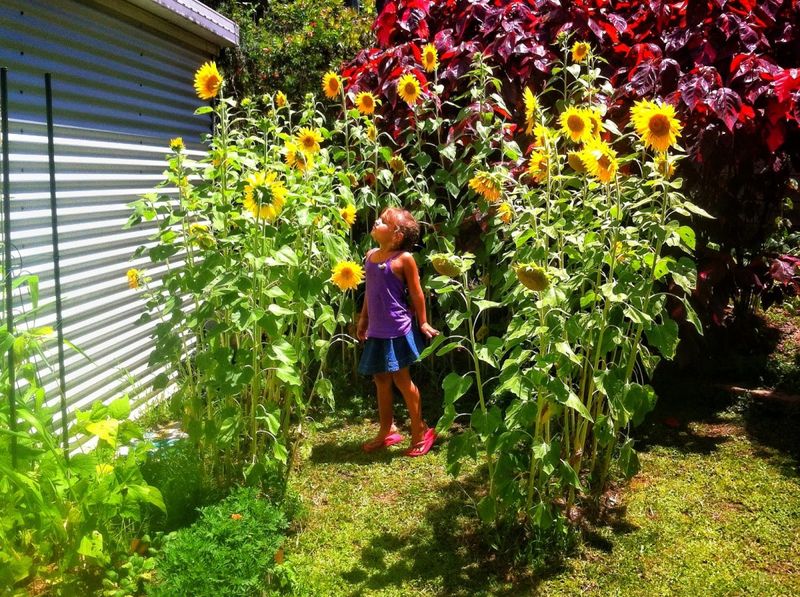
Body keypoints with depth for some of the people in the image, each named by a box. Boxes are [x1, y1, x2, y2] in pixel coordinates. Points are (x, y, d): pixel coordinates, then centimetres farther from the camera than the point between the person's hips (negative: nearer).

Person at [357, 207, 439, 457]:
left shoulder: (404, 259, -12)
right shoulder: (370, 255, 6)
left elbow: (416, 293, -7)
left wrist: (423, 323, -3)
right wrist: (363, 319, 17)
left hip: (397, 330, -7)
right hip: (376, 330, 7)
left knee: (401, 379, 1)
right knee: (381, 380, 15)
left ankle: (420, 431, 17)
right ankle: (387, 431, 30)